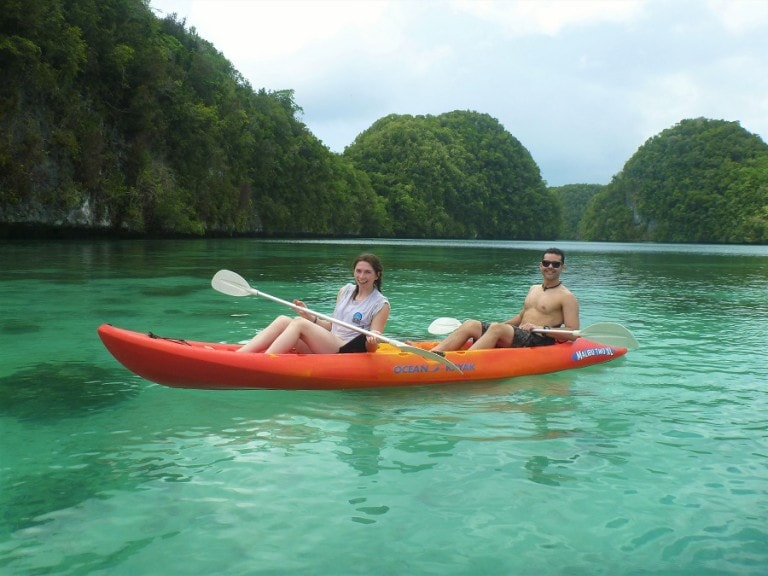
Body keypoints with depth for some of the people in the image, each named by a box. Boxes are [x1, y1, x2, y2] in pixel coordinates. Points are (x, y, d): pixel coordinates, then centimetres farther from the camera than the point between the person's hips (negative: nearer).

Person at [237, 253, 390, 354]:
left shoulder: (381, 304, -1)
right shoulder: (346, 290, 16)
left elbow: (371, 349, -5)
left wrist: (372, 342, -28)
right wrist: (309, 316, 4)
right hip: (328, 347, 6)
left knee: (299, 322, -25)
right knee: (283, 320, -16)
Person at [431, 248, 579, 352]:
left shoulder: (567, 297, -1)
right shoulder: (533, 289, 22)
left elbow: (573, 332, -9)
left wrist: (542, 329, -19)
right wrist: (503, 324, 13)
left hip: (539, 341, -8)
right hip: (518, 336, 8)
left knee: (497, 328, -33)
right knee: (470, 325, -10)